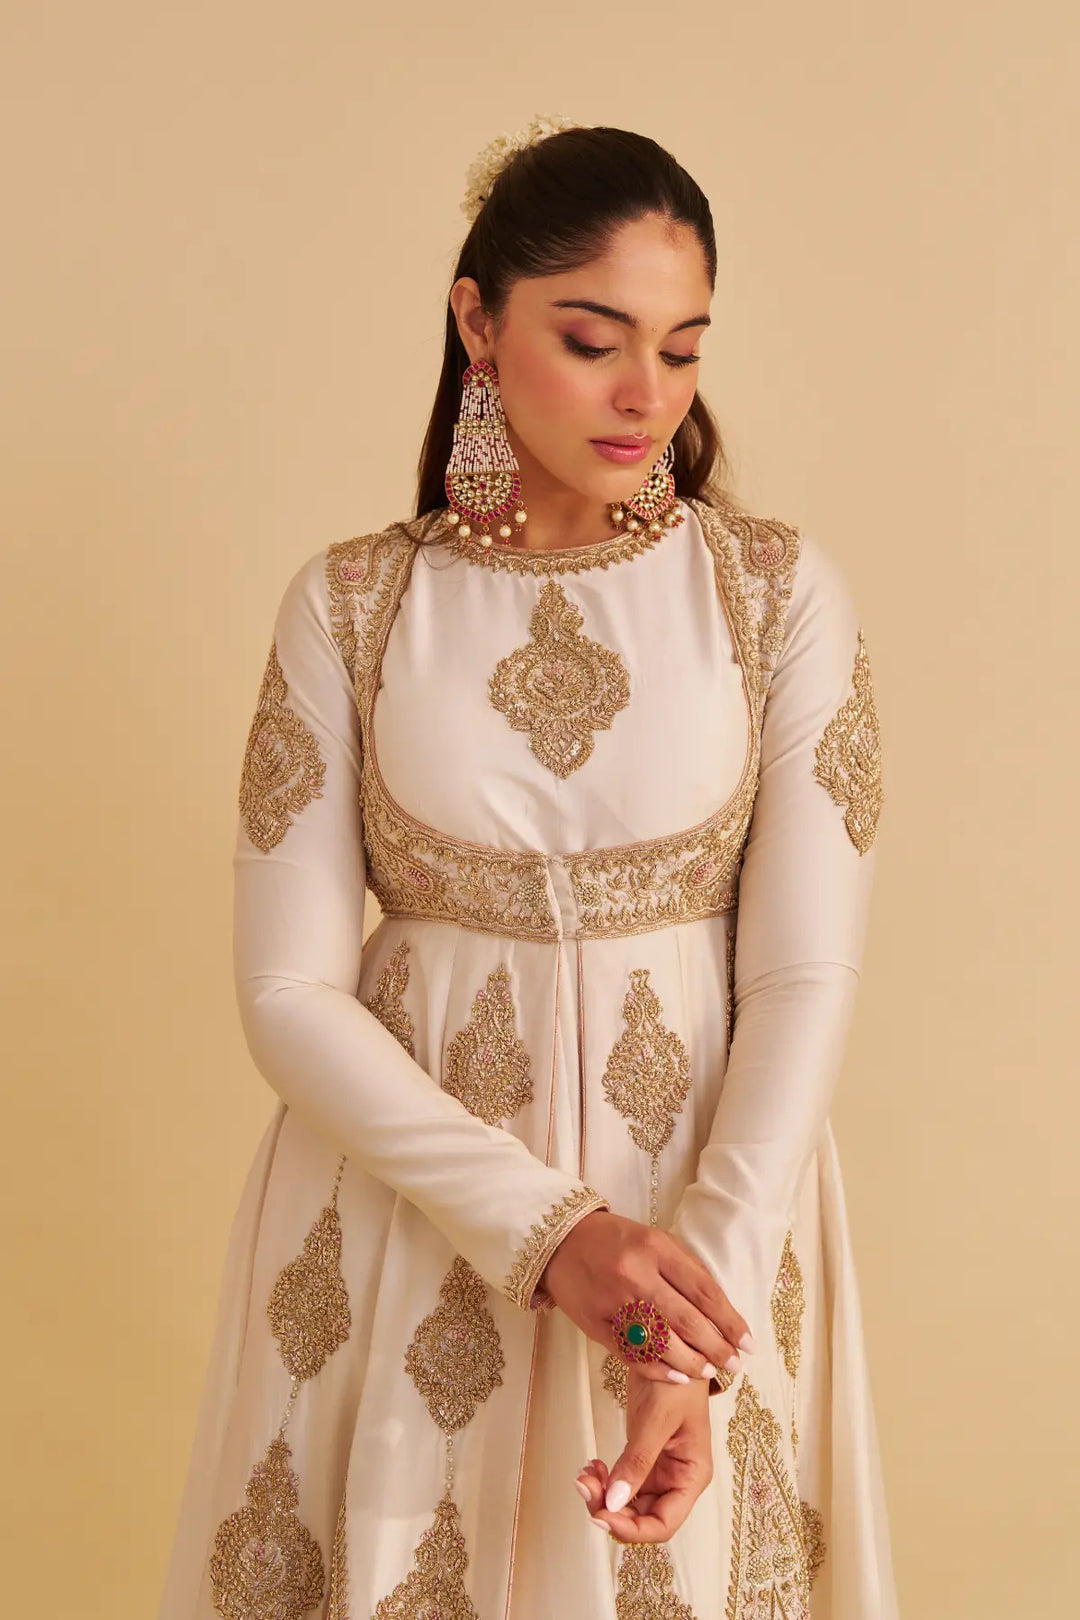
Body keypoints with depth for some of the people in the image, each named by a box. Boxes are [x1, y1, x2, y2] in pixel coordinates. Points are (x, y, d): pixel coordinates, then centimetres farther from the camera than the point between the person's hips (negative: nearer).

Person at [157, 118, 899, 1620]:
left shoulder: (782, 590, -4)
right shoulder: (351, 603, -3)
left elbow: (804, 978, -9)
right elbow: (288, 987, -7)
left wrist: (697, 1360, -19)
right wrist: (545, 1228, -18)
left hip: (707, 1199, 0)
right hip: (407, 1194, 0)